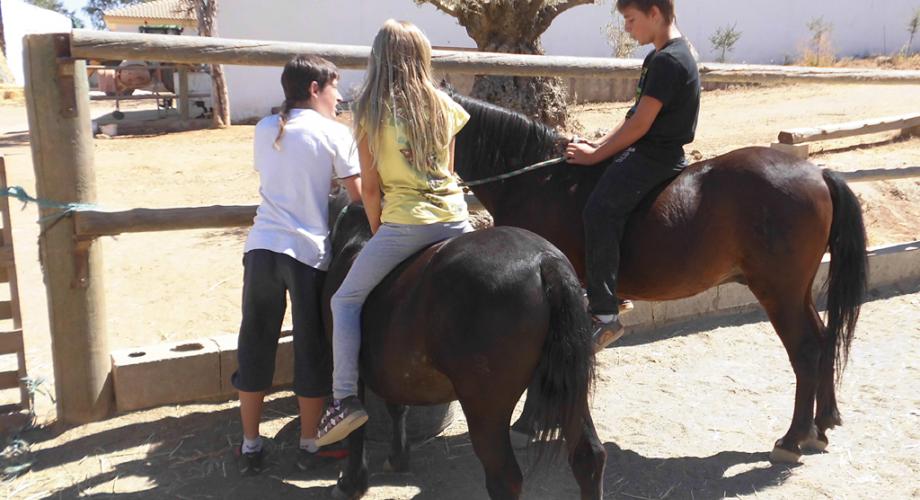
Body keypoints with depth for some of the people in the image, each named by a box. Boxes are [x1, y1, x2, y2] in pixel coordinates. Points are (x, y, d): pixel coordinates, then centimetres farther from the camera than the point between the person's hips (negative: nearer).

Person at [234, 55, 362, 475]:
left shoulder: (265, 129, 12)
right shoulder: (335, 133, -3)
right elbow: (359, 195, -5)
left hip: (261, 246, 4)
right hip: (309, 251, -4)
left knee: (255, 345, 13)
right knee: (312, 350, 10)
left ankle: (250, 447, 23)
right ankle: (309, 445, 22)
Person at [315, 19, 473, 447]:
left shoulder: (370, 111, 1)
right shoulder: (443, 106, 11)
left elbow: (370, 187, 0)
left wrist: (378, 233, 13)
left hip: (403, 222, -4)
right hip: (454, 218, 4)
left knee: (347, 300, 7)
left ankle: (346, 398, -2)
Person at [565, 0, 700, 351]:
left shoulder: (667, 60, -17)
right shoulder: (663, 55, 16)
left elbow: (640, 124, -19)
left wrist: (595, 155, -11)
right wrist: (601, 143, 10)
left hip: (655, 157, -11)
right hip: (647, 150, 11)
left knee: (600, 209, -26)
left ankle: (605, 315, -25)